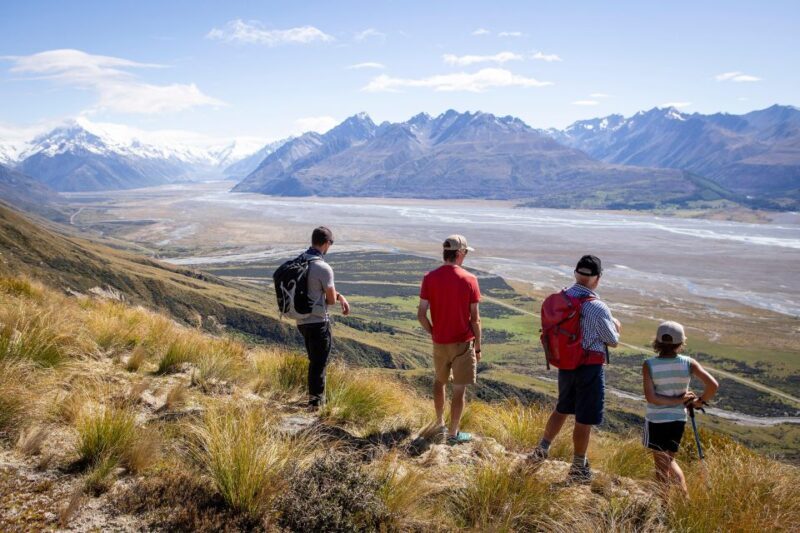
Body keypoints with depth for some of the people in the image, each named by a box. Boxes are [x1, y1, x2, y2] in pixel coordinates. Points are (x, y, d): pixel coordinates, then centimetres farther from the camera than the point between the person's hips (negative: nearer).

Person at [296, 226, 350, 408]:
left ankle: (313, 394, 34)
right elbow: (331, 300, -13)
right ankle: (316, 401, 15)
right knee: (319, 363, 6)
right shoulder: (324, 268, -21)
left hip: (301, 320, 8)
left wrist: (340, 297, 3)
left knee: (314, 360, 23)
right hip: (318, 321, -8)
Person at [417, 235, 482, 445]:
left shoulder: (430, 278, -6)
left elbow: (421, 314, -7)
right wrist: (478, 345, 2)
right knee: (459, 389, 8)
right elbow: (475, 318, -9)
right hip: (463, 343, -3)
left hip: (439, 343, 3)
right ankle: (453, 433, 17)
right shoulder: (469, 280, -12)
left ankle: (440, 425, 31)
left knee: (440, 381, 24)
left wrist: (433, 333, 9)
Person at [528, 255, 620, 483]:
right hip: (590, 368, -6)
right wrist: (616, 326, 13)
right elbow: (613, 341, -9)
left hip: (564, 364, 6)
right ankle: (578, 469, 21)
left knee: (562, 409, 26)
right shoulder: (598, 308, -22)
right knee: (584, 420, 8)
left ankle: (541, 450, 34)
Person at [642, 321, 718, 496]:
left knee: (661, 465, 12)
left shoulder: (649, 365, -13)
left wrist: (678, 400, -11)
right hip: (678, 419, 3)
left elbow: (651, 397, -20)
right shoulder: (688, 363, -8)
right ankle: (685, 496, 16)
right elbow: (713, 385, -13)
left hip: (656, 421, -3)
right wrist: (700, 401, 2)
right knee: (669, 459, 25)